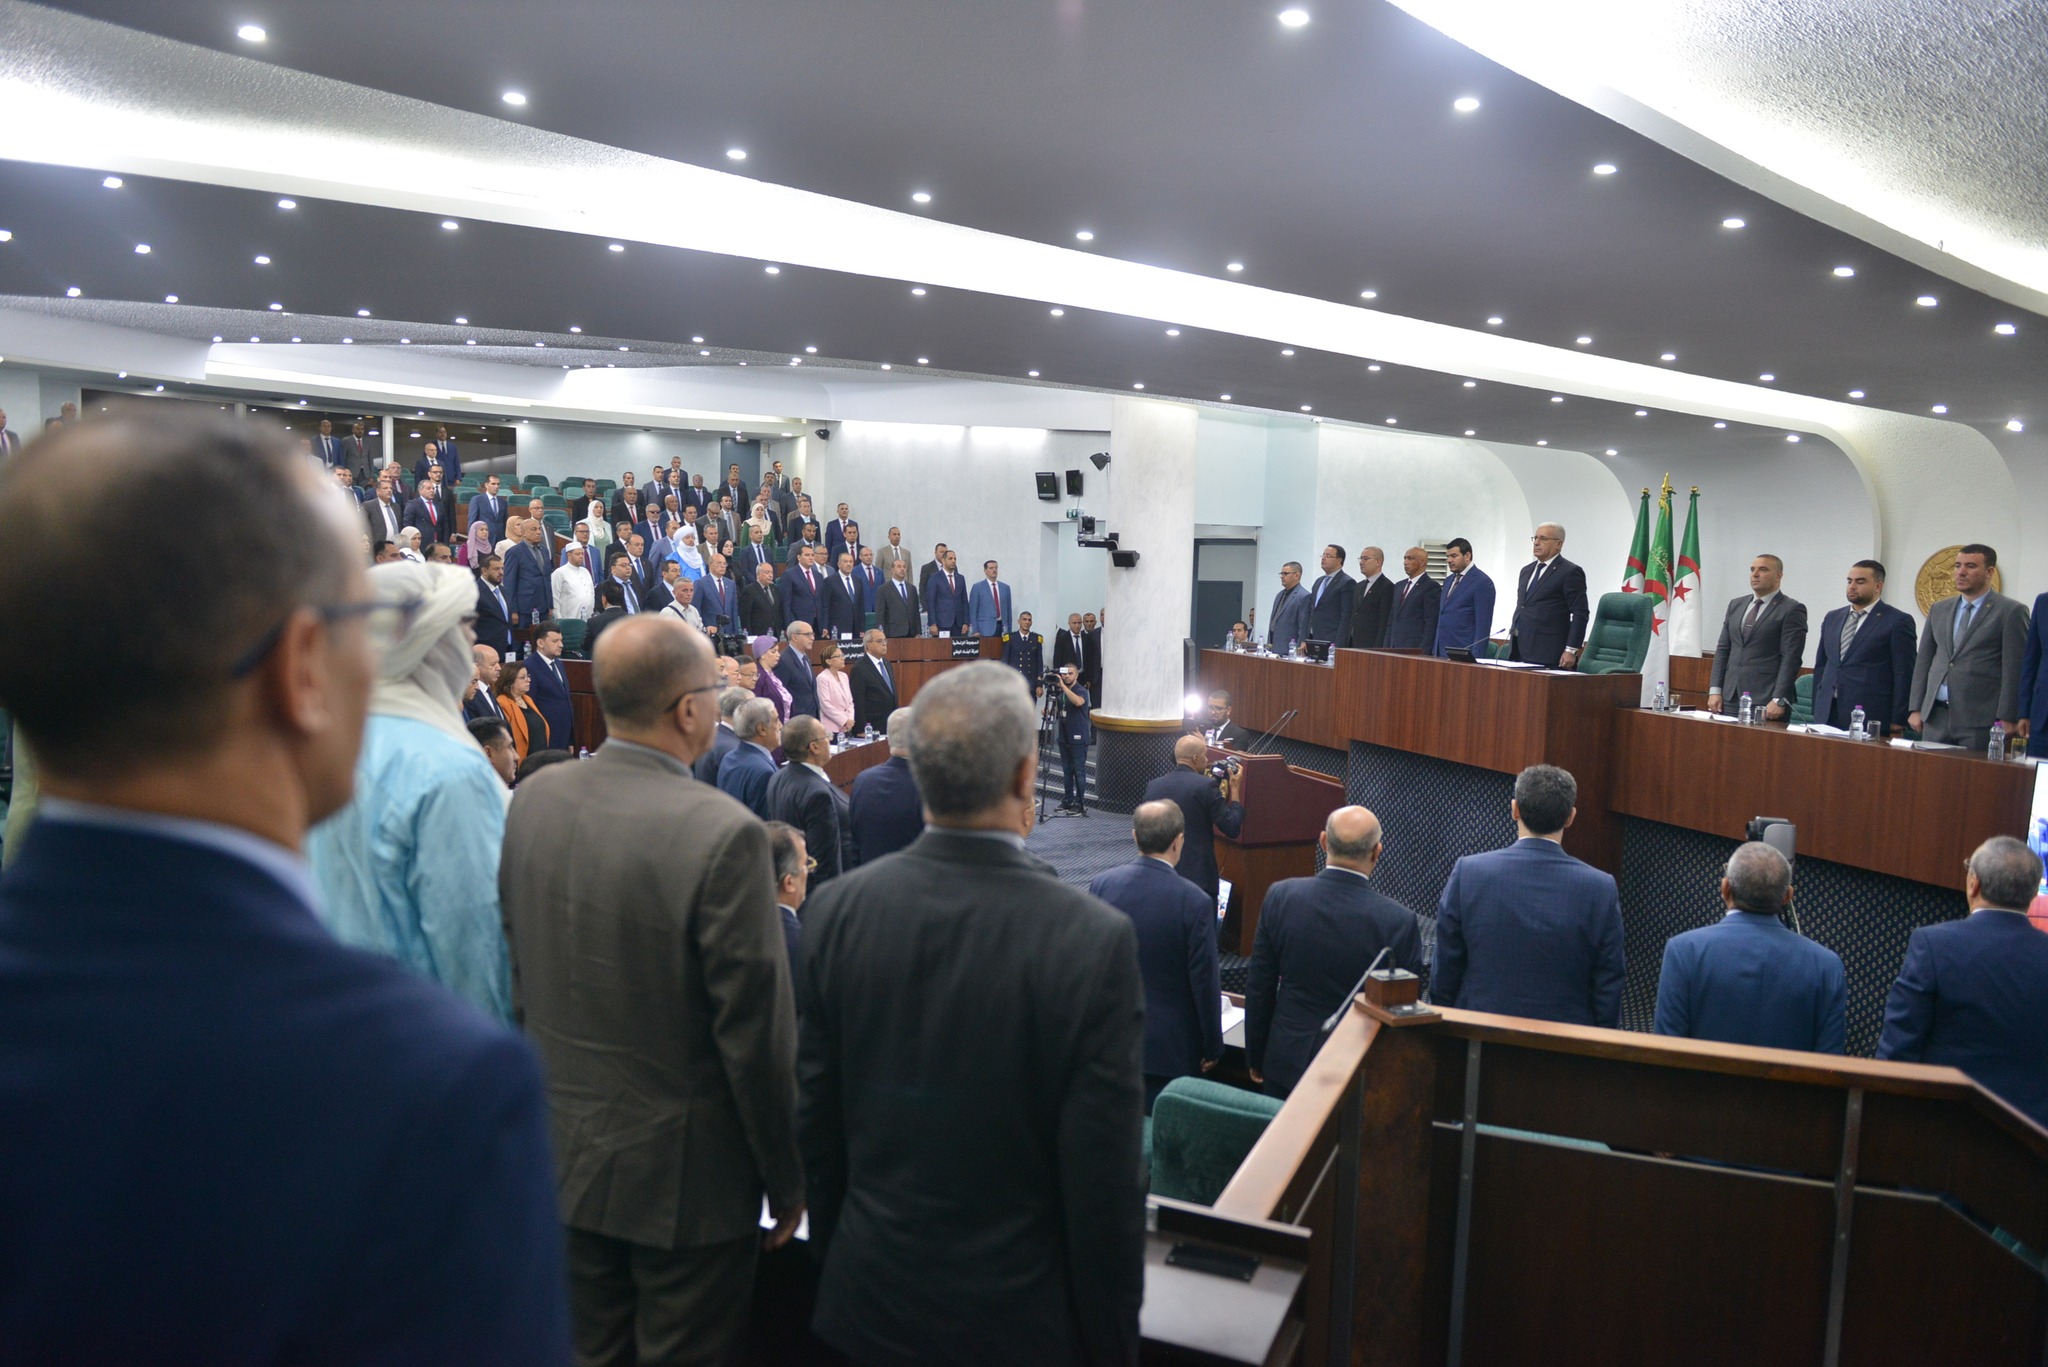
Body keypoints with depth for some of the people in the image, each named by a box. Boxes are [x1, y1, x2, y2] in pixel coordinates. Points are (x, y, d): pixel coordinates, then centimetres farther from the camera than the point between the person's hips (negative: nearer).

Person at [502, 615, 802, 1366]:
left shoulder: (532, 798, -5)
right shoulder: (725, 835, -25)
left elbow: (514, 972, 6)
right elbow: (756, 1031, -20)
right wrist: (786, 1182, -6)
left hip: (562, 1155, 6)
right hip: (684, 1173, -5)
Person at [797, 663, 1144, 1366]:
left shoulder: (836, 908, -12)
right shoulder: (1095, 939, -23)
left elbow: (814, 1117, -2)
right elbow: (1106, 1180, -18)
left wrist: (831, 1256, 13)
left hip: (873, 1303, 3)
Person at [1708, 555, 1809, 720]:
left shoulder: (1792, 609, -3)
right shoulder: (1736, 605, 16)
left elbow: (1791, 658, -9)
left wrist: (1778, 700, -16)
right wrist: (1715, 690, 6)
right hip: (1730, 698, 5)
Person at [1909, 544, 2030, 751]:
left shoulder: (2010, 611, -1)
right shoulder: (1939, 610, 15)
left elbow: (2014, 671, -6)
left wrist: (2007, 719, -11)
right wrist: (1916, 709, 9)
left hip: (1981, 719, -5)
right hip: (1936, 716, 5)